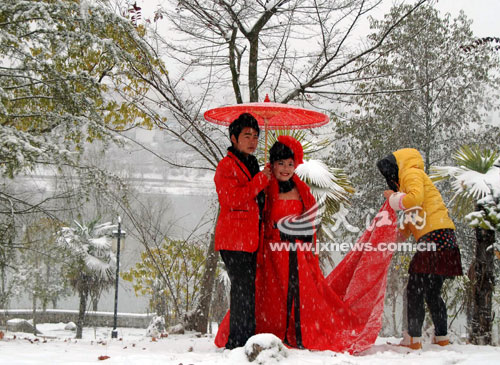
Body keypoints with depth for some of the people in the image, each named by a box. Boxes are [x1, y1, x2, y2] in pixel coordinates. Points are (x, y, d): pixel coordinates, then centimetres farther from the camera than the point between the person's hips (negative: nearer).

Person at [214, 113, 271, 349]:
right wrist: (261, 180, -12)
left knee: (248, 290, 7)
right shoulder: (226, 165, -4)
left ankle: (246, 341, 11)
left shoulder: (251, 165, 23)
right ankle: (238, 342, -7)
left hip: (251, 239, 8)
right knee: (243, 289, -11)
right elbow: (233, 198, -18)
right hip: (234, 240, -8)